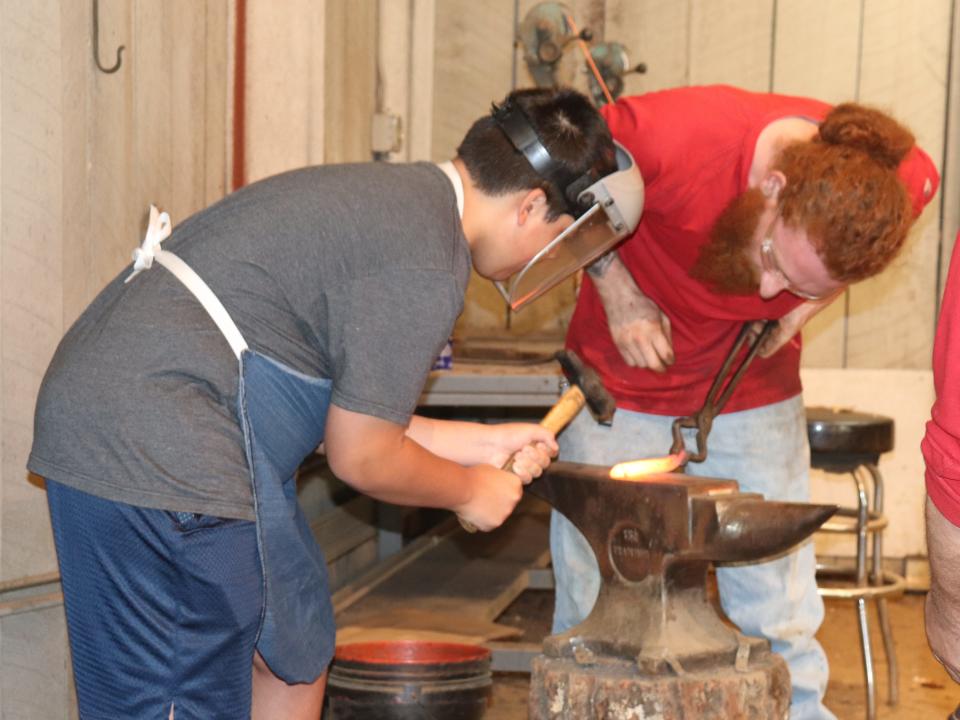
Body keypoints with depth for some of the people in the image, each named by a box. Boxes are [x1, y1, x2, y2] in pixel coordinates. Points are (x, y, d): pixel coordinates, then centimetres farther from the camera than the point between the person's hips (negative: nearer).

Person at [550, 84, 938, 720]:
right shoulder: (671, 136, -34)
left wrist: (800, 311, -13)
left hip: (754, 390, 2)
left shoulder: (908, 183, -23)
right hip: (622, 379, -2)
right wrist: (615, 288, -18)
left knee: (782, 629, 1)